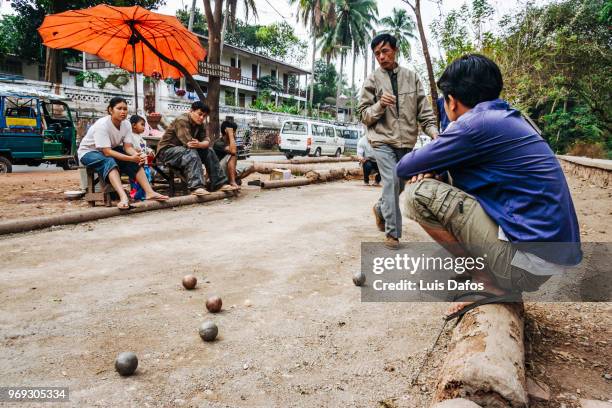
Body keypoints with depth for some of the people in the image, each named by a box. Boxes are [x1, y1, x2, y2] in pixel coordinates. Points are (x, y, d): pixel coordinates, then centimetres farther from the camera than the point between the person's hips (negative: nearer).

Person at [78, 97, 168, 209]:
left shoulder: (126, 124, -9)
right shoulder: (102, 125, -28)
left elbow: (128, 147, -14)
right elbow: (107, 152, -32)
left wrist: (137, 155, -37)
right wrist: (131, 158, -42)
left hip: (111, 150, 6)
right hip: (89, 152, -6)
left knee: (136, 161, -20)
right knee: (109, 161, -38)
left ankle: (149, 192, -27)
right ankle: (123, 197, -56)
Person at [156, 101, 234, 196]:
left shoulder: (200, 124, 6)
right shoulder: (182, 121, -20)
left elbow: (207, 141, -9)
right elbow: (188, 142, -32)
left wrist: (199, 144, -31)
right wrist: (201, 144, -17)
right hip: (167, 150, -8)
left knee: (209, 152, -3)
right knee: (191, 153, -35)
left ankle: (219, 183, -3)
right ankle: (196, 187, -47)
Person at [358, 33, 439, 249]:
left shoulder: (411, 77, 7)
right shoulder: (372, 80, 2)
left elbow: (424, 109, 5)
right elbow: (364, 114, 2)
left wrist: (433, 131, -10)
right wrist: (380, 104, -17)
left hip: (406, 141, 3)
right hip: (383, 140, -3)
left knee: (399, 184, 9)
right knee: (391, 181, -15)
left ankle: (381, 208, 39)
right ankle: (392, 232, -7)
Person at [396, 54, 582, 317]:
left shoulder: (475, 124, -14)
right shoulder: (507, 118, 14)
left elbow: (404, 168, -8)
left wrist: (421, 164, 16)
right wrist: (430, 166, 2)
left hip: (530, 260, -9)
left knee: (418, 193, -12)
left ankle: (490, 281, -2)